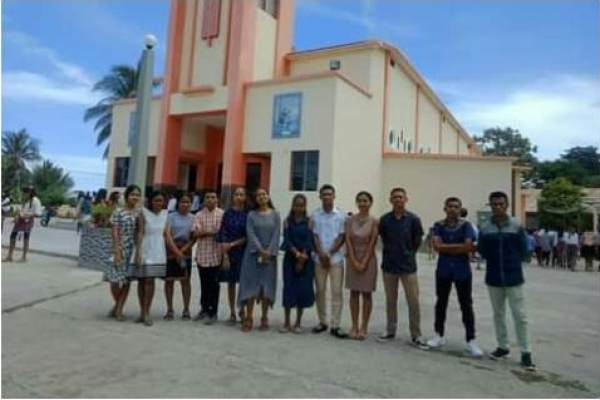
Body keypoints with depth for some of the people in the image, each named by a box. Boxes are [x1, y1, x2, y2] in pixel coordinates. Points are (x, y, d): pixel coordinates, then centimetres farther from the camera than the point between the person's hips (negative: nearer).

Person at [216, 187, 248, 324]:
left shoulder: (249, 214, 0)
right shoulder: (228, 213, 2)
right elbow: (223, 234, -1)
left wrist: (233, 244, -13)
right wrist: (225, 255, -8)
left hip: (244, 252, 0)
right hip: (229, 252, 1)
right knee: (231, 282, 7)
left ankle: (242, 310, 19)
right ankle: (232, 312, 18)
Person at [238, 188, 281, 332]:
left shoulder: (275, 214, 6)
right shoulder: (251, 214, 4)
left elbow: (276, 234, -2)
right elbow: (250, 234, -6)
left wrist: (269, 252, -13)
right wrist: (260, 250, -16)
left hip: (270, 254, 1)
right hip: (253, 254, 0)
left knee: (267, 286, 3)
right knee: (251, 285, -2)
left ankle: (264, 319, 13)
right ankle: (248, 319, 5)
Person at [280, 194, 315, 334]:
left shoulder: (308, 221, 1)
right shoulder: (287, 221, 4)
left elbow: (309, 240, -6)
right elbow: (287, 239, -6)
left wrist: (302, 258, -15)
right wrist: (297, 253, -19)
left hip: (305, 260, 0)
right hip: (290, 258, 0)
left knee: (303, 289, 2)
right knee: (289, 288, 1)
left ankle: (298, 323, 15)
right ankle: (287, 323, 13)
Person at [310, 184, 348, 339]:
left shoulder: (341, 215, -1)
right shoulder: (315, 214, 3)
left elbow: (342, 237, -2)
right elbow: (314, 236, 2)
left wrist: (330, 253, -9)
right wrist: (321, 253, -10)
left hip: (336, 258, -1)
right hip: (318, 258, 2)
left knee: (337, 292, -3)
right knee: (320, 291, 8)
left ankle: (335, 326, 3)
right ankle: (322, 322, 20)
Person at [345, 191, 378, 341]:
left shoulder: (374, 221, -5)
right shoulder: (350, 220, 1)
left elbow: (372, 243, -8)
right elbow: (348, 241, -2)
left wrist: (364, 262, -12)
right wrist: (354, 261, -9)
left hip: (368, 259, -2)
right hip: (352, 259, 2)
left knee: (366, 294, 5)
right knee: (354, 293, 7)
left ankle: (364, 327, 14)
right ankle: (354, 326, 16)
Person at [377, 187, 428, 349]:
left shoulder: (413, 219, -7)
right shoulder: (384, 219, -3)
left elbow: (418, 241, 3)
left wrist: (408, 254, 9)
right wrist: (392, 251, 8)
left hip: (408, 266, -1)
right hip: (389, 265, 2)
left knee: (414, 302, 1)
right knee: (390, 300, 13)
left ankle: (416, 336, 14)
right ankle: (390, 330, 27)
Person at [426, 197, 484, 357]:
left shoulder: (466, 225, -4)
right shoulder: (438, 226, 0)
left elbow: (468, 247, -16)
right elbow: (437, 246, -14)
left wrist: (447, 248, -13)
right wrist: (460, 246, -14)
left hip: (462, 271, -2)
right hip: (443, 270, 2)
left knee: (466, 305, 3)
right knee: (441, 302, 12)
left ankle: (470, 340, 12)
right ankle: (439, 335, 26)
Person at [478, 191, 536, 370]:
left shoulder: (517, 227, -6)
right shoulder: (485, 229, -3)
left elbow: (523, 251, 0)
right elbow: (482, 252, 4)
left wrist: (512, 263, 4)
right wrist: (496, 263, 1)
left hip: (514, 278, -2)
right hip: (494, 279, 2)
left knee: (520, 315, 1)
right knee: (498, 315, 13)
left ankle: (526, 352, 13)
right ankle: (503, 347, 27)